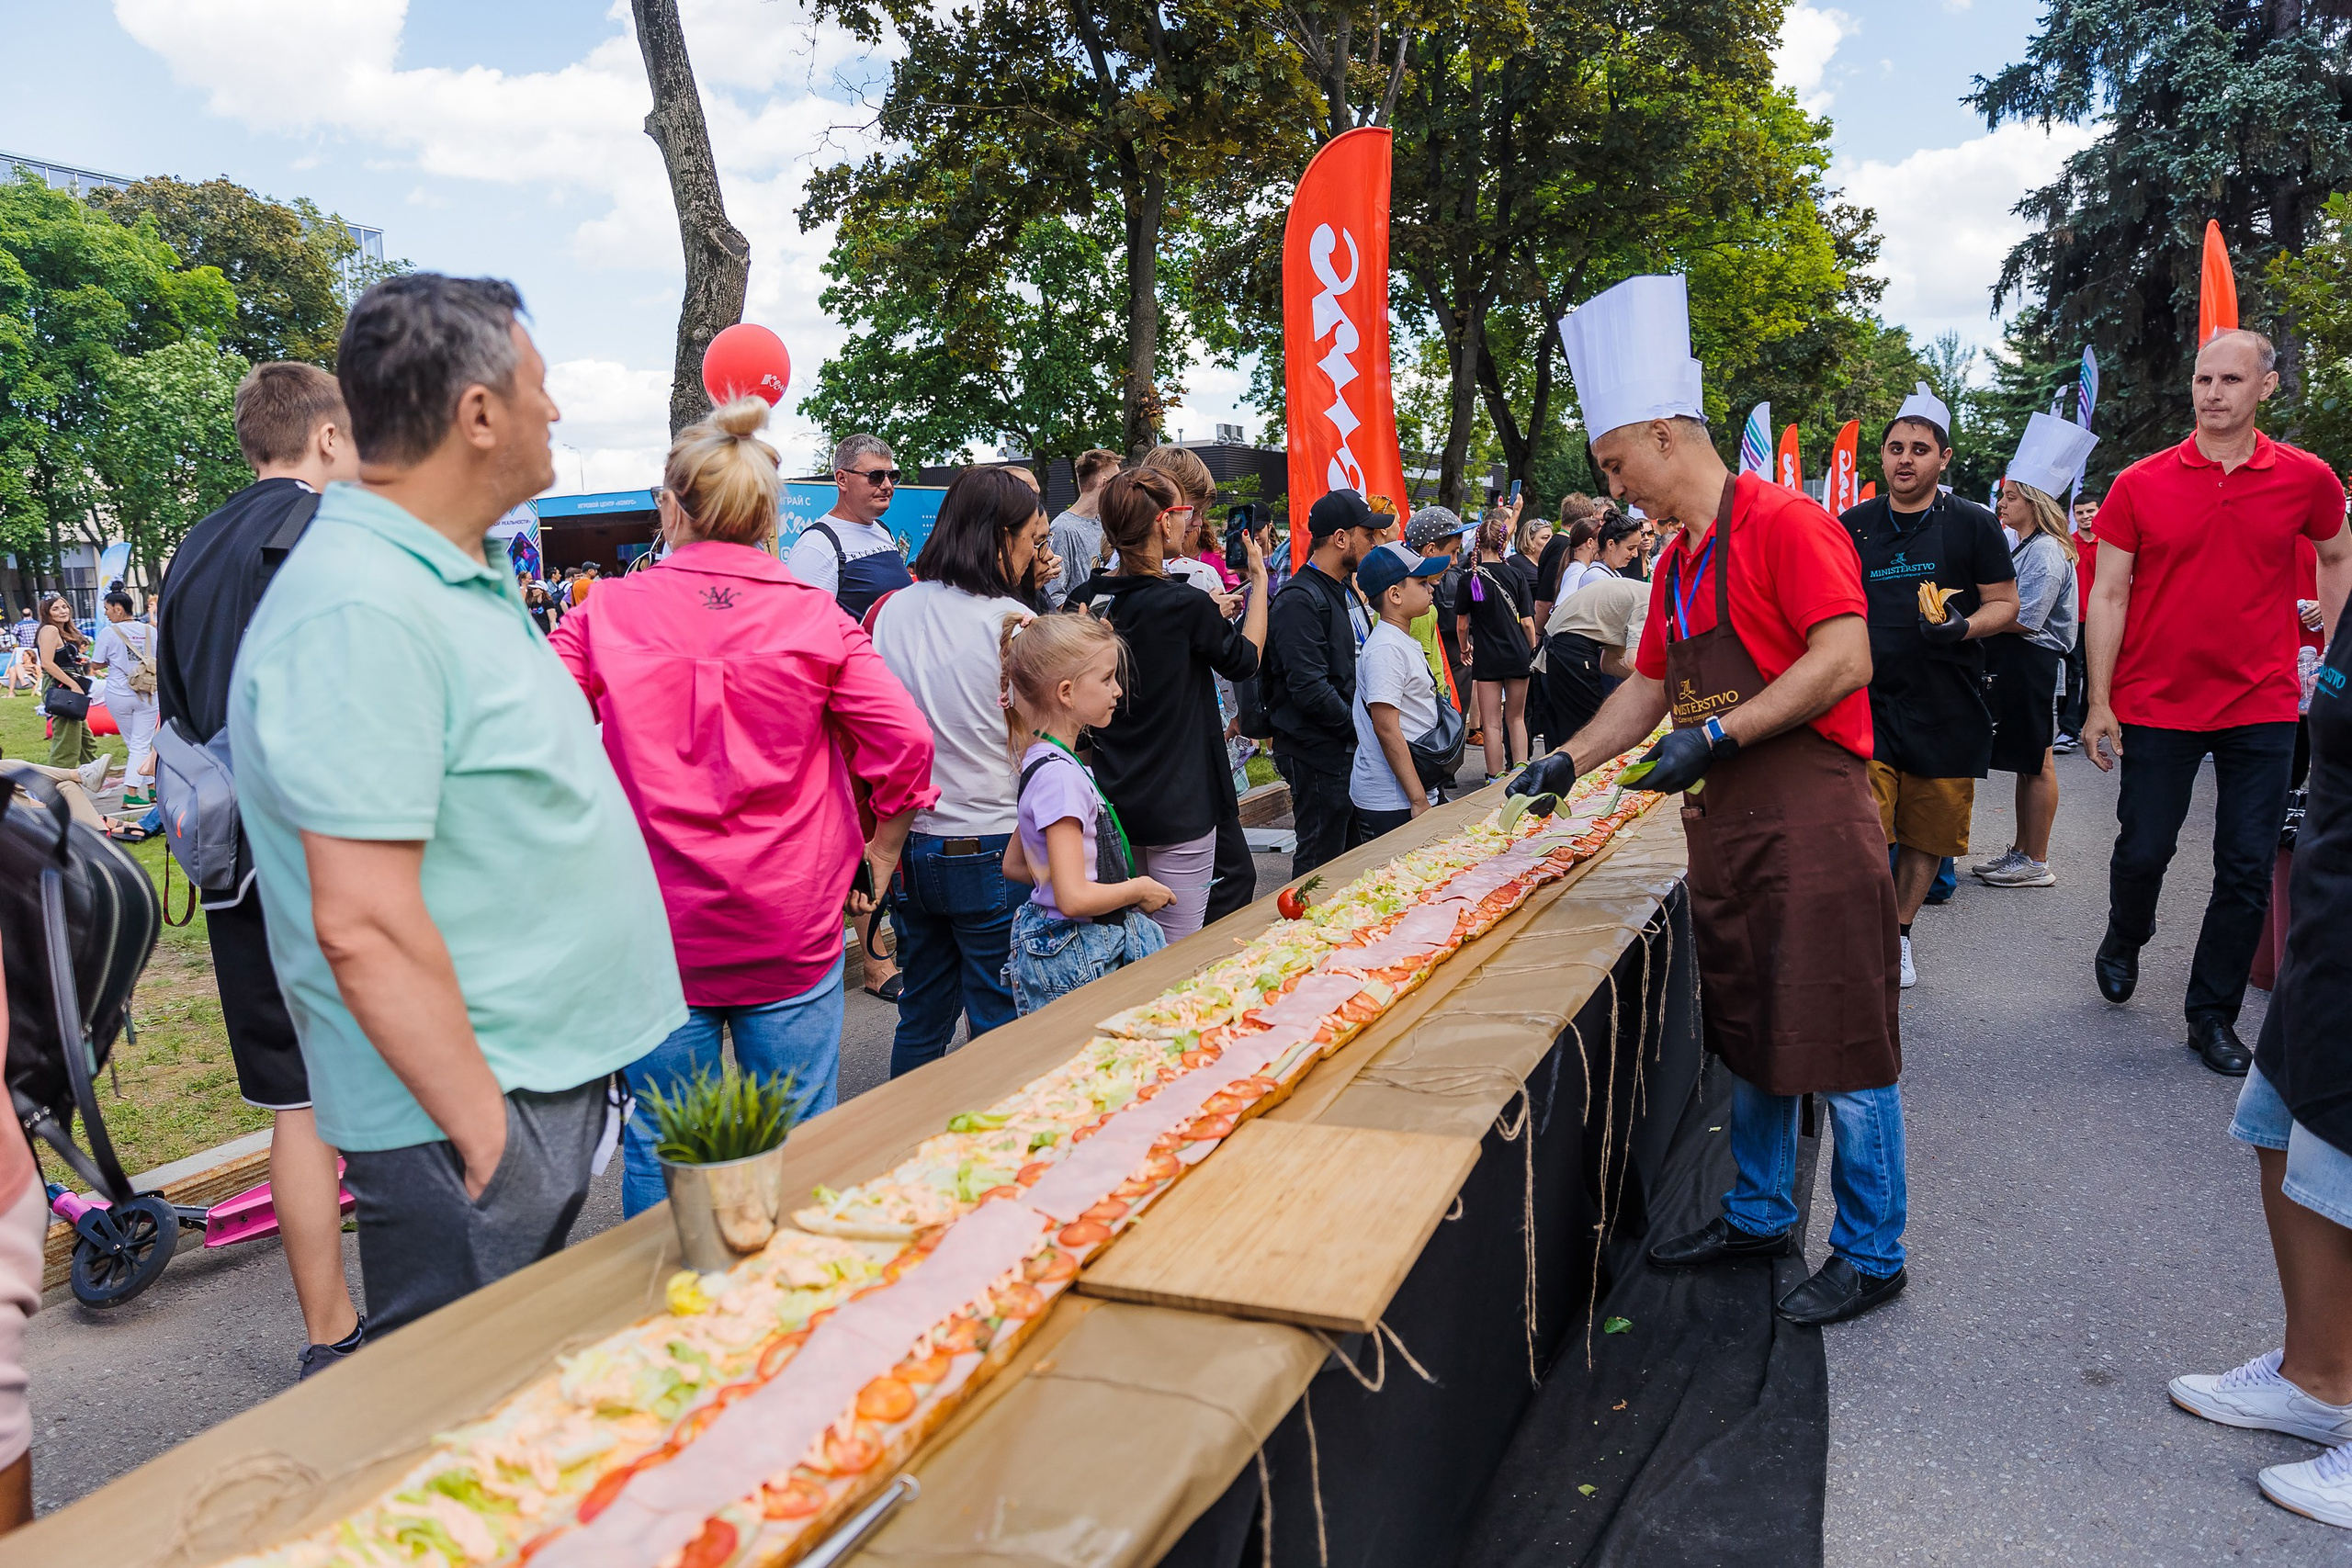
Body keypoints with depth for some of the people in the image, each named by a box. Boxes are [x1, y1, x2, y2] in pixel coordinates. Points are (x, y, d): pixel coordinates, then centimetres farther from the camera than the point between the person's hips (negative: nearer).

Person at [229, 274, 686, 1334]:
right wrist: (485, 1131, -21)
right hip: (470, 1115, -10)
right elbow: (364, 927, -26)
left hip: (554, 1079, 10)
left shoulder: (457, 580, 10)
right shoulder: (362, 611, -23)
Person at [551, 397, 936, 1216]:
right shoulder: (814, 617, -3)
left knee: (659, 1152, 13)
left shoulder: (608, 612, -2)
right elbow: (905, 743, -9)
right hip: (792, 931, 0)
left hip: (655, 926, 0)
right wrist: (877, 862, 5)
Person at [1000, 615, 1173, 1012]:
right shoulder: (1061, 775, -21)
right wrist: (1138, 890, -9)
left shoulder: (1044, 762, 9)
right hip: (1074, 960, -9)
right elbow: (1074, 898, -26)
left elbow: (1014, 866, 17)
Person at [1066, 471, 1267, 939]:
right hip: (1178, 804, -6)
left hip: (1111, 798, 6)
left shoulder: (1084, 599, 0)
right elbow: (1245, 660, 1)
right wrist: (1260, 580, 12)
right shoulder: (1186, 605, -17)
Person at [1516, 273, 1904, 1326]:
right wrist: (1568, 760, 13)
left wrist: (1716, 734, -21)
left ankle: (1871, 1256, 16)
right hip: (1726, 830, 9)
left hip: (1812, 826, -9)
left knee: (1841, 1051, 1)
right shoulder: (1677, 565, 16)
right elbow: (1650, 686, 22)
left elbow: (1844, 661, -20)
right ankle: (1758, 1217, 32)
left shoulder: (1784, 525, -11)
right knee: (1748, 1040, 17)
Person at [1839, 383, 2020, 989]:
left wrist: (1964, 626, -17)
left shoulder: (1972, 524, 3)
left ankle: (1899, 932, 24)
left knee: (1928, 835, 8)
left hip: (1947, 709, 0)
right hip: (1865, 703, 0)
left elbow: (2005, 603, 4)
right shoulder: (1852, 526, 8)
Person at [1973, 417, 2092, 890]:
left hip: (2035, 667, -9)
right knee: (2027, 762, 14)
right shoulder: (2021, 546, 14)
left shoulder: (2046, 553, -15)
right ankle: (2021, 851, 22)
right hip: (2013, 666, 9)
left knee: (2036, 763, -2)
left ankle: (2036, 862, 5)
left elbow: (2024, 620, -20)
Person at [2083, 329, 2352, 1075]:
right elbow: (2108, 595, -2)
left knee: (2248, 872, 3)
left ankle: (2213, 1015, 18)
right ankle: (2123, 942, 38)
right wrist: (2099, 704, -5)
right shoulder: (2139, 485, -3)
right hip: (2157, 705, -1)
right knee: (2144, 850, 6)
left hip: (2261, 708, 1)